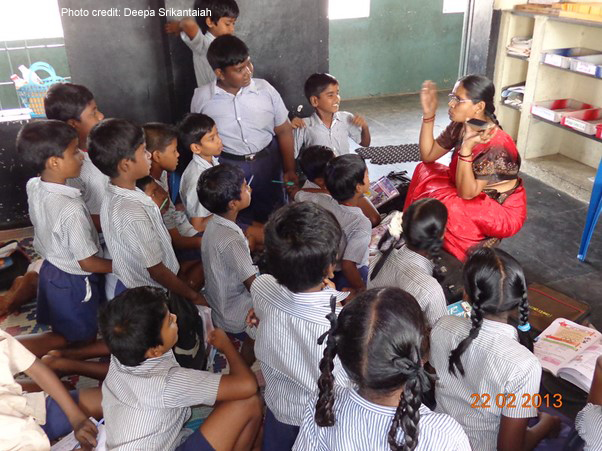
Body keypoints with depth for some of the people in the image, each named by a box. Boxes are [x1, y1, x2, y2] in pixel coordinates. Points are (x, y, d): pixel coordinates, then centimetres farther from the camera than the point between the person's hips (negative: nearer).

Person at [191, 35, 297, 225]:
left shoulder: (265, 89, -8)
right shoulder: (202, 97, -9)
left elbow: (284, 131, 0)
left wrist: (289, 170, 0)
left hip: (267, 162, 1)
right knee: (239, 222, 14)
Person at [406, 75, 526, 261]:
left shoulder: (497, 147, -32)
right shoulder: (460, 126, -9)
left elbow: (466, 193, -32)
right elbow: (428, 156, -1)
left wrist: (466, 146, -43)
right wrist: (428, 114, -13)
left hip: (502, 210, -8)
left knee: (439, 204, -30)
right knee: (425, 171, 0)